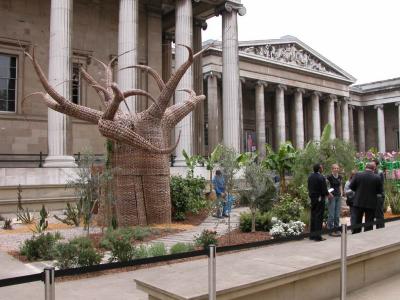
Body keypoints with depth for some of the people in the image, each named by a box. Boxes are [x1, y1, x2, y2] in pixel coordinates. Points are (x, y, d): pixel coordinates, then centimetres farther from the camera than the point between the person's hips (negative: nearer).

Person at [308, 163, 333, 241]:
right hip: (320, 199, -7)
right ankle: (317, 236, 2)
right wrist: (329, 195, 3)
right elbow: (324, 191, -17)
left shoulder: (310, 177, 4)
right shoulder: (321, 178, -18)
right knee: (319, 217, -1)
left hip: (312, 198, 7)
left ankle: (312, 235, 21)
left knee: (313, 216, 14)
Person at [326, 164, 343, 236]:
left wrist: (341, 194, 8)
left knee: (337, 214, 9)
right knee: (331, 214, -3)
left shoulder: (340, 177, 8)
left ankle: (336, 229, 16)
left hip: (338, 197, 6)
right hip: (332, 196, -6)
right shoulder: (330, 177, -10)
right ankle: (330, 230, 3)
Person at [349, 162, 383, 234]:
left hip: (358, 203, 1)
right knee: (369, 225, 7)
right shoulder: (377, 178, -10)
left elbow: (351, 186, -1)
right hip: (371, 204, -1)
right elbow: (380, 191, -3)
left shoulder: (358, 175, -7)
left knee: (357, 222, 11)